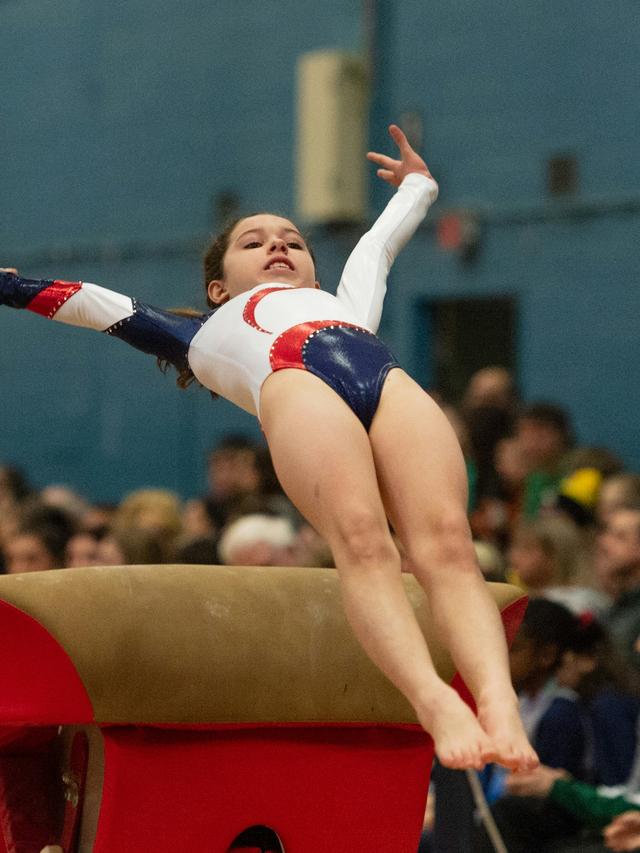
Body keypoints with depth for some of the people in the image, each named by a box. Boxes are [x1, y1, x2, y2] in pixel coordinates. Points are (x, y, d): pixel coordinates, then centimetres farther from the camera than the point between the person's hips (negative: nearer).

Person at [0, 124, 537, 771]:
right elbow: (84, 301, 46)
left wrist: (416, 184, 82)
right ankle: (435, 701, -49)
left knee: (445, 545, -25)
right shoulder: (209, 336, 40)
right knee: (360, 540, -30)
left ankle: (498, 702, -47)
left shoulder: (347, 304, 47)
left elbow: (380, 242, 64)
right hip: (294, 387, -2)